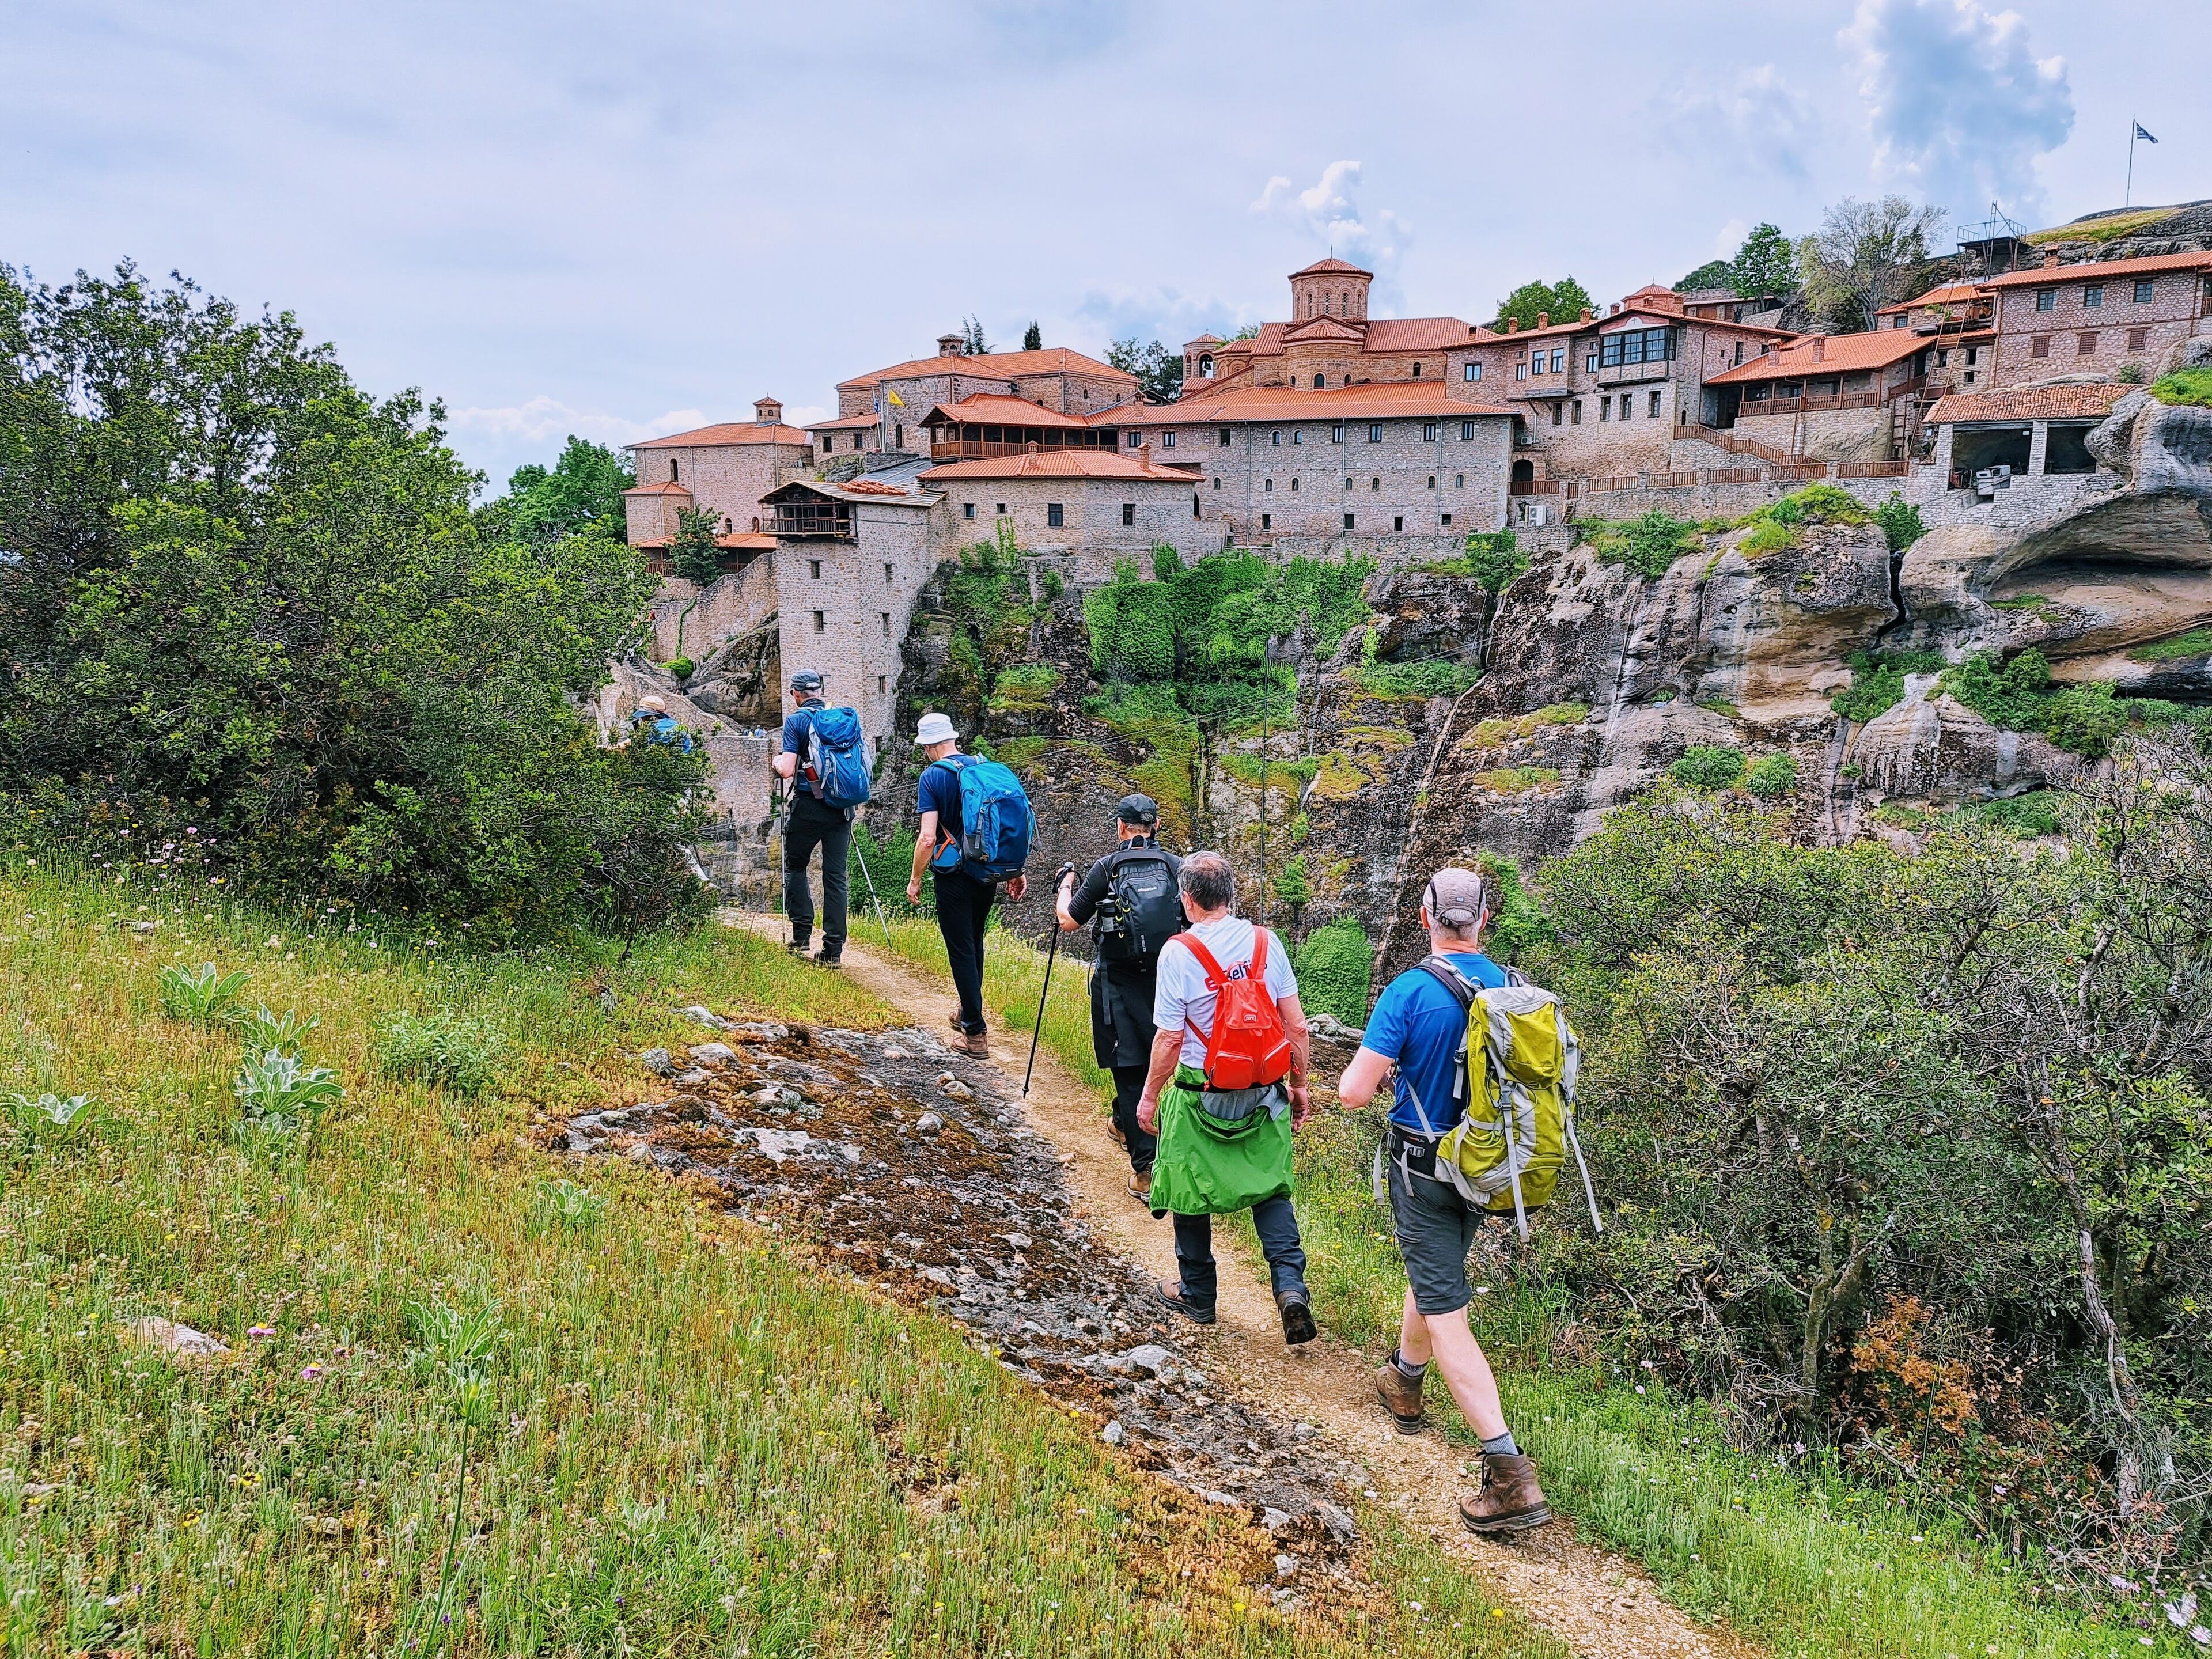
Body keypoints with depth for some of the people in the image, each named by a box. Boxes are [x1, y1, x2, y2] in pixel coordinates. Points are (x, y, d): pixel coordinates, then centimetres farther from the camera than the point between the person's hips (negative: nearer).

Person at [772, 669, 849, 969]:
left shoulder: (796, 720, -5)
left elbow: (788, 771, -11)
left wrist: (778, 762, 11)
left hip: (808, 806, -4)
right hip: (842, 806, 4)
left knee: (795, 867, 16)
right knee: (837, 876, 4)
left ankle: (802, 934, 10)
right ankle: (834, 950, 2)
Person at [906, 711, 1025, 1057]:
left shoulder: (932, 777, -12)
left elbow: (928, 838, -18)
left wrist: (915, 880, -6)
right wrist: (1016, 870, 13)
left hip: (954, 877, -6)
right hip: (989, 873, 6)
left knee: (961, 951, 3)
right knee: (974, 943, 23)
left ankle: (976, 1034, 5)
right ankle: (967, 1013, 37)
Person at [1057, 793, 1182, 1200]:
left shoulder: (1107, 868, -7)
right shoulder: (1178, 866, 0)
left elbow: (1068, 923, -2)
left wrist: (1066, 885, 16)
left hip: (1118, 980, -3)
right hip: (1165, 979, 3)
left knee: (1128, 1069, -1)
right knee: (1148, 1059, 23)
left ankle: (1145, 1170, -6)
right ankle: (1123, 1124, 47)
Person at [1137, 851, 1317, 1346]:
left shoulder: (1179, 952, -15)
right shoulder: (1266, 943, -3)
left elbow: (1170, 1038, -13)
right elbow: (1296, 1026, 0)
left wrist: (1149, 1096, 0)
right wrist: (1298, 1084, 12)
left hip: (1200, 1095, -3)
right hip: (1264, 1092, 3)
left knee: (1190, 1192, 14)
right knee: (1271, 1188, 14)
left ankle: (1197, 1296, 27)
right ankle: (1290, 1285, -4)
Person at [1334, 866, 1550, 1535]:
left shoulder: (1410, 991, -20)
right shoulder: (1512, 987, -4)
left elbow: (1353, 1092, -22)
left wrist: (1374, 1067, 2)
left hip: (1425, 1168, -6)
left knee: (1444, 1310, -5)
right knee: (1435, 1271, 28)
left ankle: (1511, 1475, -13)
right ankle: (1403, 1382, 51)